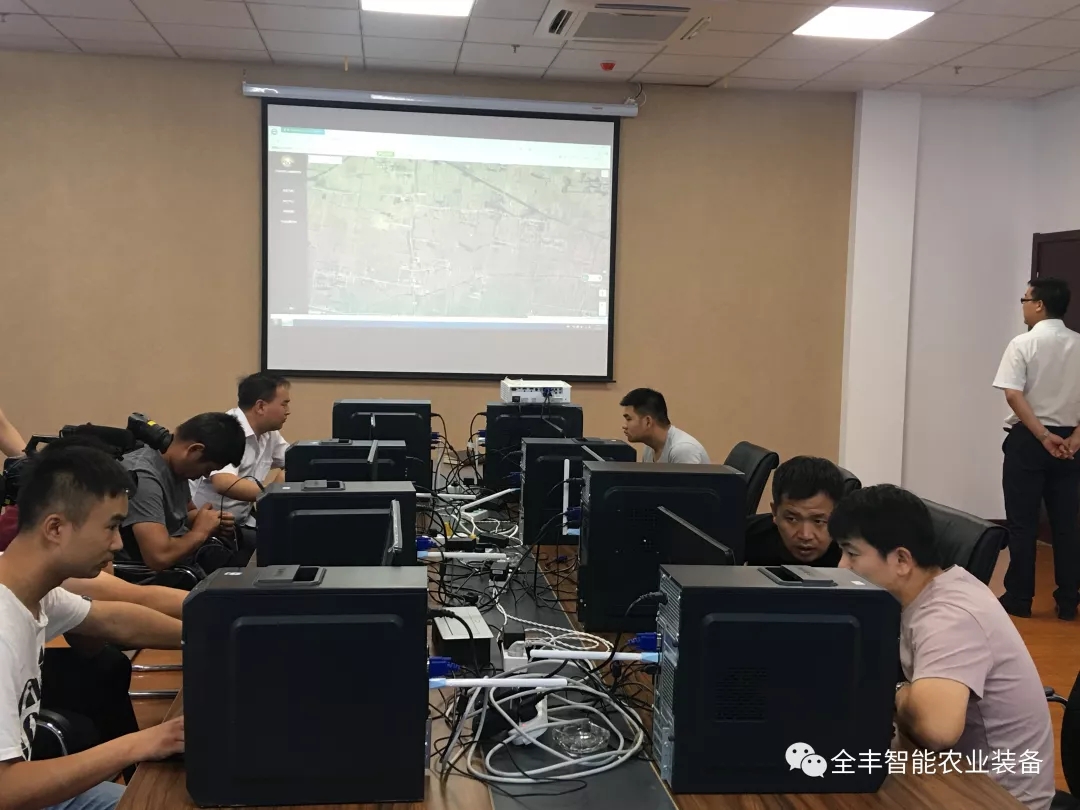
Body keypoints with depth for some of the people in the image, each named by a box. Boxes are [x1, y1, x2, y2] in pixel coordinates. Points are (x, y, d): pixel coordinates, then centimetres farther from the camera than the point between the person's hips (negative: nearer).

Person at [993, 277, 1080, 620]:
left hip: (1027, 439, -4)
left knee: (1022, 523, 2)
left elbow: (1013, 395, -17)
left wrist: (1043, 436, -16)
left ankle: (1018, 598, 6)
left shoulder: (1023, 344, -8)